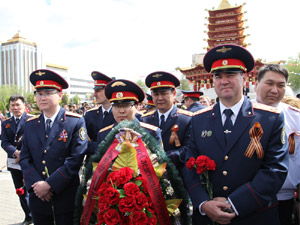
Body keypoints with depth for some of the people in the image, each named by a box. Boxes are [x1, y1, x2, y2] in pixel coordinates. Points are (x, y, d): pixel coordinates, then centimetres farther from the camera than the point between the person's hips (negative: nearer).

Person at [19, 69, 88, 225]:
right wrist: (35, 184, -10)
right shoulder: (30, 125, 6)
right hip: (38, 197, 4)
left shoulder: (76, 122, -9)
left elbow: (76, 158, -15)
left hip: (66, 198, -4)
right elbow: (25, 158, 5)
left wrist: (50, 184, -17)